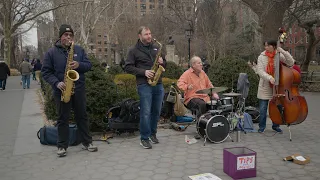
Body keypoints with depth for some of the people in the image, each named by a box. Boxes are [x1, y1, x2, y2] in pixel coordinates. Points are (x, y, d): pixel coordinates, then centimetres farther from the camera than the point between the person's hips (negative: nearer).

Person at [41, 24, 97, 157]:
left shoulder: (79, 50, 7)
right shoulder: (51, 52, 1)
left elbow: (88, 65, 6)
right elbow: (45, 71, -1)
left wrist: (79, 65, -16)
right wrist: (56, 83, -17)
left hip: (79, 89, 2)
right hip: (61, 91, -2)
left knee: (82, 116, 9)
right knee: (63, 119, 6)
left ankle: (87, 142, 19)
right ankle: (62, 146, 16)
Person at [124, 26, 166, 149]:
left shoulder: (156, 48, 16)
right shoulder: (133, 50, 1)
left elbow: (165, 63, 22)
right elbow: (128, 67, -4)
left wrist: (162, 62, -3)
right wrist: (143, 72, -15)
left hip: (158, 84, 5)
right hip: (144, 85, -5)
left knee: (156, 111, 11)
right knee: (146, 112, -6)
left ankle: (153, 133, 28)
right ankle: (144, 139, 6)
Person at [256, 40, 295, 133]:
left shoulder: (279, 56, 0)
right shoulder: (261, 57, -2)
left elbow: (291, 63, -11)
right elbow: (260, 71, -11)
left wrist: (283, 52, -18)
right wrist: (269, 77, -27)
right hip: (265, 87, -1)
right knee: (263, 108, 3)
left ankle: (275, 126, 28)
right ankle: (261, 126, 19)